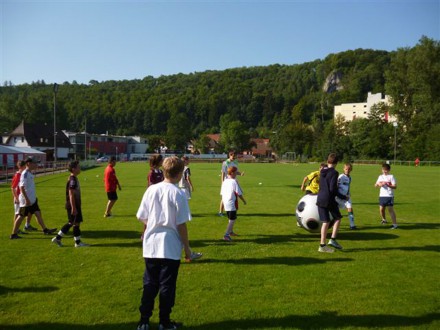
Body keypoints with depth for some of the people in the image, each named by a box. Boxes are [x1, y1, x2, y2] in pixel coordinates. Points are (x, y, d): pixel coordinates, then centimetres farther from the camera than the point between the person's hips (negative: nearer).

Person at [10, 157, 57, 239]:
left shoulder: (30, 173, 11)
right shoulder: (25, 174, -17)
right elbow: (22, 187, -23)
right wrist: (26, 199, -25)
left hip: (32, 199, 9)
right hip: (26, 200, -9)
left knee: (38, 213, 8)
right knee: (21, 216, 1)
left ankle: (45, 230, 11)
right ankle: (13, 234, 12)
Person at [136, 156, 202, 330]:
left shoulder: (151, 189, 0)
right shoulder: (178, 193, -13)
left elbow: (142, 218, 5)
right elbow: (181, 225, -12)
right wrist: (187, 248, -2)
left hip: (150, 246, 4)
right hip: (170, 248, -4)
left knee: (149, 284, 16)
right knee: (167, 286, 10)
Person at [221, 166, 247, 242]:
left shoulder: (225, 181, 7)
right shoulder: (234, 182, -14)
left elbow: (222, 193, 12)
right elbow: (239, 193, -12)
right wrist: (244, 201, 2)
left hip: (226, 203, 8)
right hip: (232, 204, -8)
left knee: (230, 218, 24)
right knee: (232, 220, -2)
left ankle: (230, 232, 39)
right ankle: (226, 235, -8)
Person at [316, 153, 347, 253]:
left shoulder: (322, 172, 9)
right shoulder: (334, 173, -12)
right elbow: (333, 189, -17)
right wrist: (343, 197, -7)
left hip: (320, 199, 6)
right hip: (329, 200, -6)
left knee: (325, 221, 10)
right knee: (338, 218, 14)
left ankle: (322, 245, 9)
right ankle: (333, 239, 5)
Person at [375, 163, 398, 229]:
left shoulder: (391, 176, -4)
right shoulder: (380, 176, 12)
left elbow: (395, 186, -9)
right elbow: (375, 185, 15)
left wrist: (388, 185, -23)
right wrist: (378, 184, -7)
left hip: (389, 196, -5)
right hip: (382, 195, 5)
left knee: (390, 209, -8)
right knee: (381, 209, 9)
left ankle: (395, 224, -5)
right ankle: (384, 219, 35)